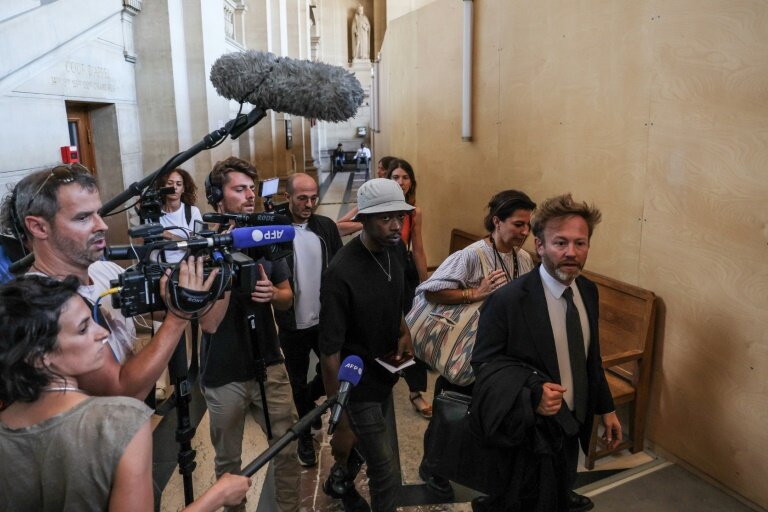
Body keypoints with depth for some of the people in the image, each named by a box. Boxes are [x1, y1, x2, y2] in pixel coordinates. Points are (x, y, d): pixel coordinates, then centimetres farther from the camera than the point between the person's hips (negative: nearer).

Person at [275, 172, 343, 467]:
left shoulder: (326, 226, 0)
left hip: (326, 319, 3)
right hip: (293, 324, -3)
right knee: (299, 382, 15)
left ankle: (310, 399, 45)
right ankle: (306, 435, 38)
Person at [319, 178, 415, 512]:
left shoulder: (395, 249, -6)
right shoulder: (342, 273, -28)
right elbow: (330, 349, -23)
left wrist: (403, 332, -3)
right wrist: (337, 412, -18)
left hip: (385, 373, 7)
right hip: (358, 385, -7)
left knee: (367, 436, 29)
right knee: (387, 477, 1)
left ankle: (340, 478, 58)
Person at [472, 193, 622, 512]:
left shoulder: (588, 291, -3)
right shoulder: (507, 300, -26)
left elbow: (591, 356, 9)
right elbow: (483, 365, -17)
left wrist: (606, 408, 12)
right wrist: (532, 395, -31)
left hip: (573, 426, 6)